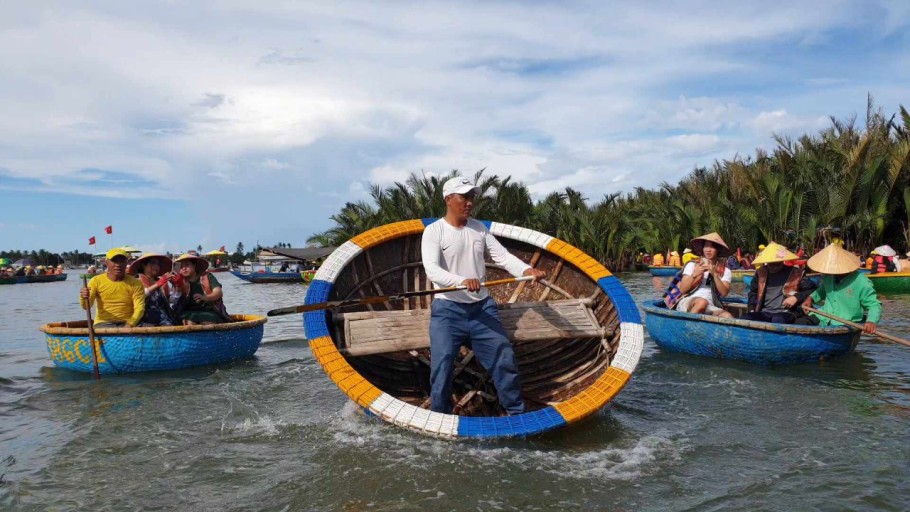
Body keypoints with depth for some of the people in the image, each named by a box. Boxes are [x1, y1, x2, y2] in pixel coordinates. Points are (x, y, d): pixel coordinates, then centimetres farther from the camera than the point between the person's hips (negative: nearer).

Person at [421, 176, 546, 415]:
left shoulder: (479, 228, 9)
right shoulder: (434, 231, -8)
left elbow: (503, 256, 2)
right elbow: (431, 270, -22)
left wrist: (526, 270, -19)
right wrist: (462, 281, -39)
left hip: (482, 308, 5)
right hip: (447, 310, -4)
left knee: (505, 360, 7)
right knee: (442, 367, -7)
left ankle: (518, 414, 23)